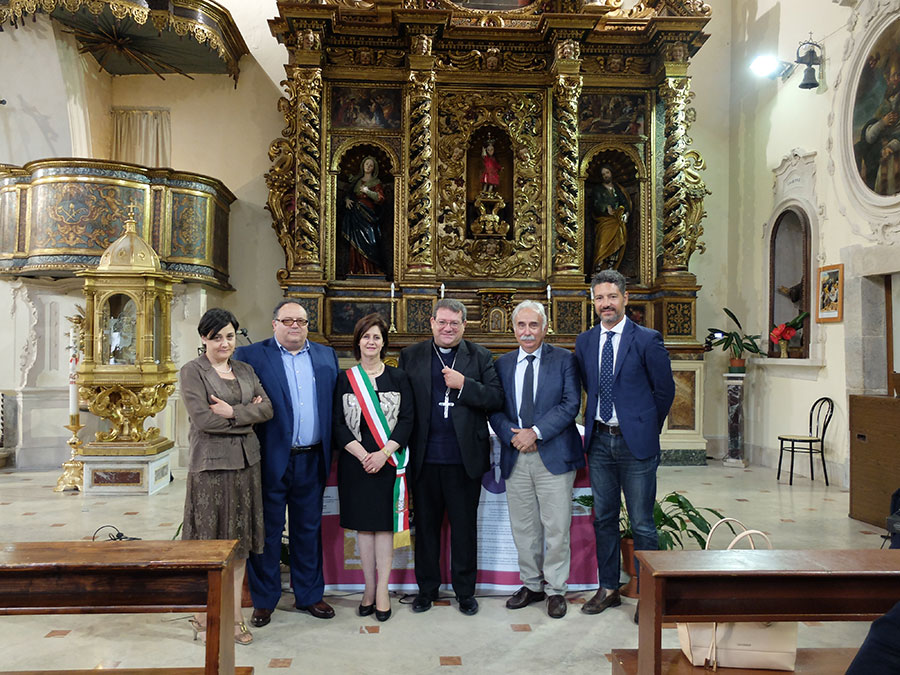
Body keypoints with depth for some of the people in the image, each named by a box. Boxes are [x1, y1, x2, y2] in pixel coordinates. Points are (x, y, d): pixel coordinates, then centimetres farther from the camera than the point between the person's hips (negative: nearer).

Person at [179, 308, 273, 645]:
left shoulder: (245, 370, 14)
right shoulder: (192, 371, -2)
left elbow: (267, 408, 3)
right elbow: (202, 418, -14)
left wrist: (232, 411, -11)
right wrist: (248, 415, -7)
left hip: (244, 463, 5)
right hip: (211, 464, -5)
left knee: (240, 542, 9)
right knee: (208, 543, 2)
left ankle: (234, 616, 21)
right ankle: (203, 619, 18)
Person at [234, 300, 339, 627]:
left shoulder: (326, 356, 9)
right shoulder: (252, 355, -2)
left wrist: (330, 451, 5)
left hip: (312, 461, 3)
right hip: (272, 460, -3)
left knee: (308, 530, 15)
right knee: (268, 531, 9)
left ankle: (309, 595, 30)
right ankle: (264, 600, 25)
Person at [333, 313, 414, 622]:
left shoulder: (398, 378, 5)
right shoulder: (345, 379, 5)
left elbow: (407, 420, -2)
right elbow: (338, 424, 0)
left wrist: (384, 453, -14)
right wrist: (362, 454, -12)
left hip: (388, 460, -1)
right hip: (356, 460, 1)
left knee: (384, 522, 3)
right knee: (363, 524, 7)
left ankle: (382, 590, 12)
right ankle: (369, 588, 19)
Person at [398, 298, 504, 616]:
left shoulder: (479, 357, 4)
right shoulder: (411, 356, 6)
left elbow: (497, 398, -4)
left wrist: (464, 384, -16)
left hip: (464, 459, -1)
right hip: (424, 459, 1)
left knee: (465, 528, 10)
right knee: (425, 526, 13)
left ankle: (465, 591, 27)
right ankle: (427, 588, 31)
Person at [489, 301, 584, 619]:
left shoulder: (564, 360, 0)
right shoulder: (502, 364, 10)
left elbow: (570, 404, -9)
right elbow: (495, 409, 7)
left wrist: (535, 432, -16)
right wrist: (512, 436, -11)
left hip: (553, 456, -3)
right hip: (515, 458, 3)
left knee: (556, 527, 2)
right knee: (523, 527, 12)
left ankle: (556, 590, 19)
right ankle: (531, 585, 29)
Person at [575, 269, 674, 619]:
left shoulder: (647, 340, -7)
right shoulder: (584, 341, 7)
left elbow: (665, 390, 1)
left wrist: (647, 427, 7)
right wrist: (596, 424, 13)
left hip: (635, 443, -4)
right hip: (599, 441, 5)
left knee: (642, 523, 3)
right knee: (603, 519, 13)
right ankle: (608, 588, 28)